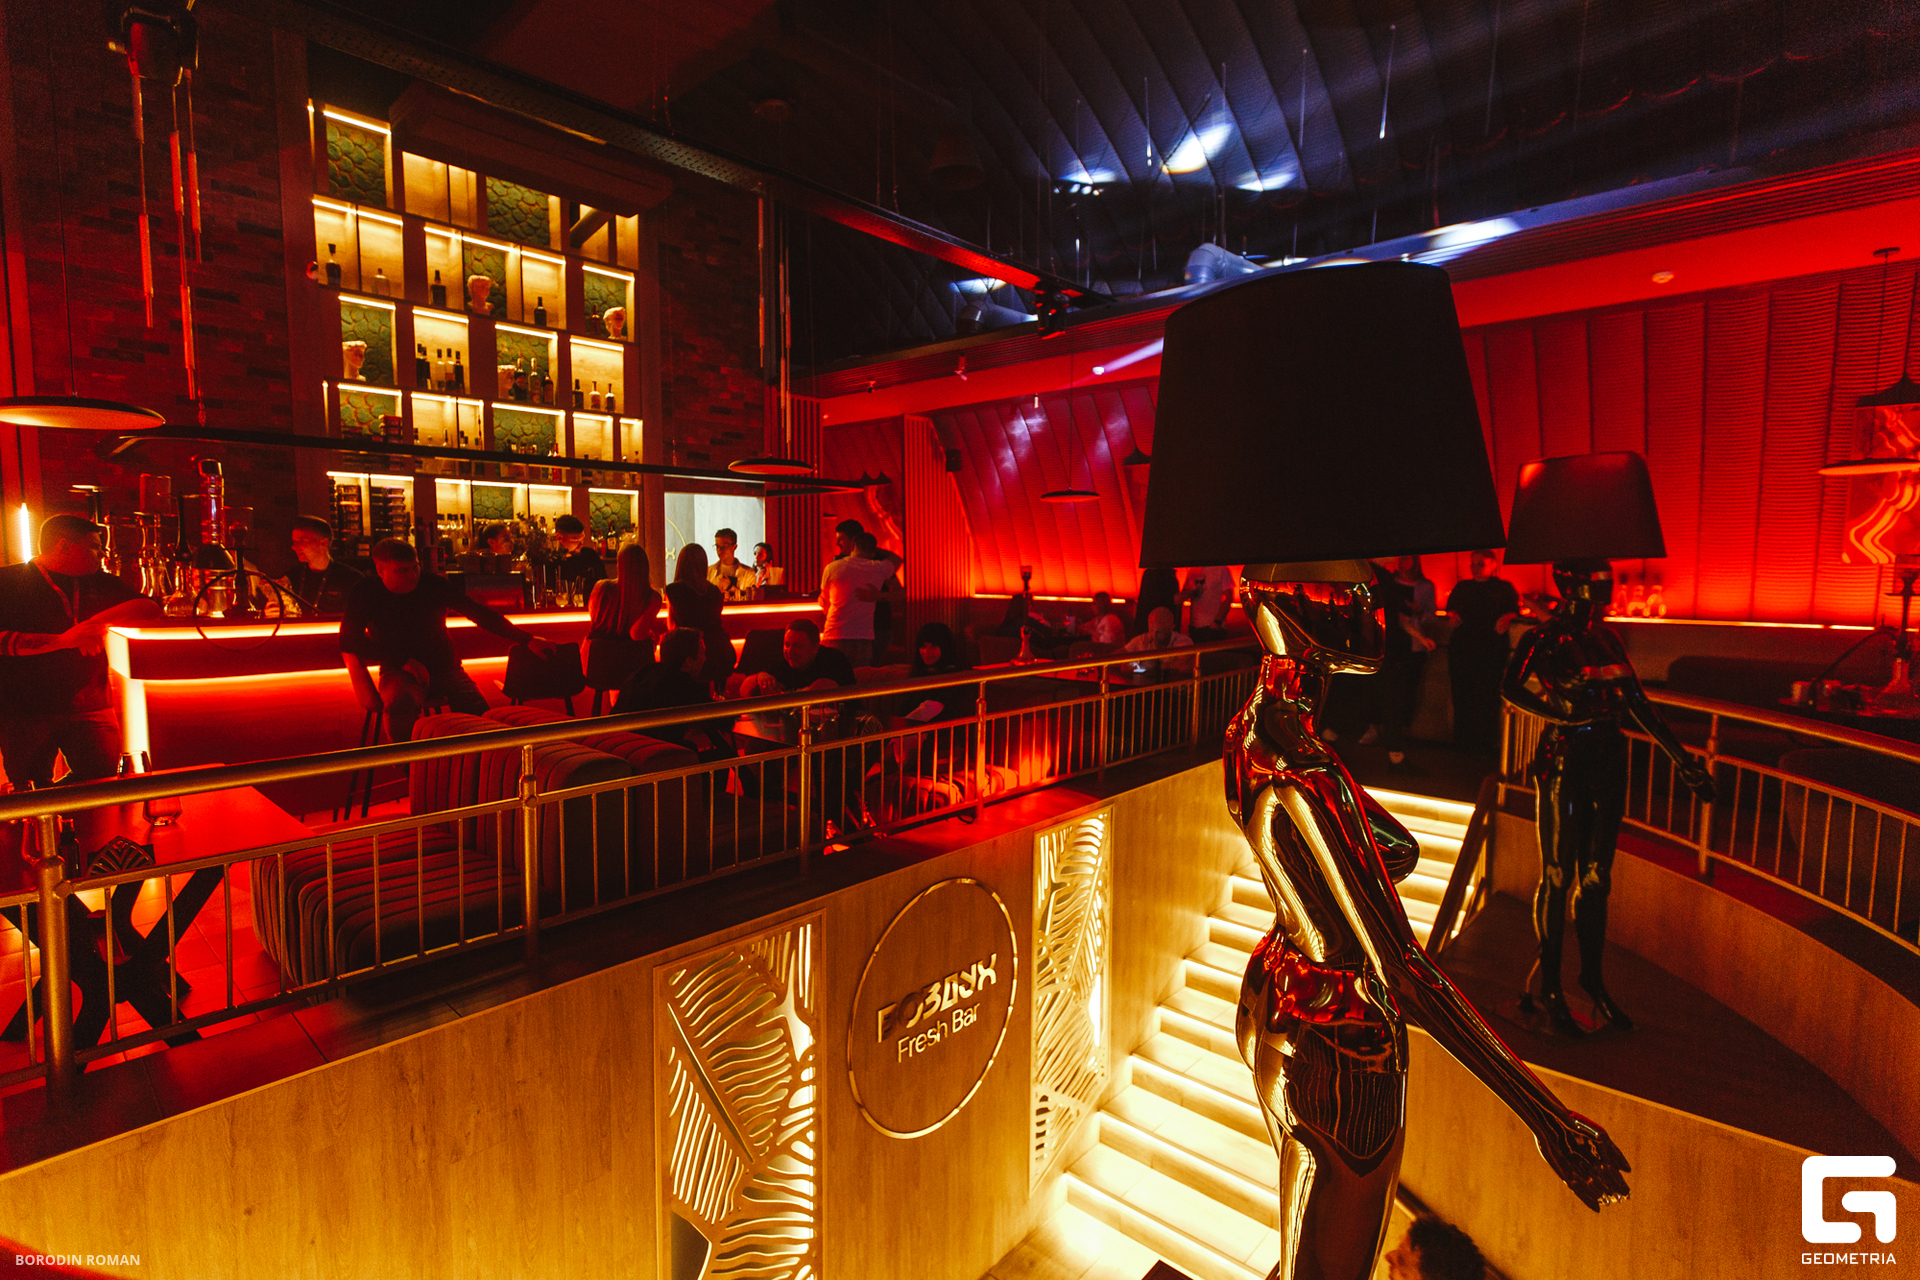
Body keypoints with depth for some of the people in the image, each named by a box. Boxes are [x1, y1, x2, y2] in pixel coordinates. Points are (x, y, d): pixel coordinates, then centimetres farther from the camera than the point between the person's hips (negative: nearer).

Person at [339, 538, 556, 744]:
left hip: (444, 667, 1)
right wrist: (404, 661, -18)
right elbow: (349, 641, -7)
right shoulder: (365, 593, -3)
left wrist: (528, 640, -9)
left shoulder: (433, 584, -3)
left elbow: (480, 614, -2)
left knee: (477, 710, -26)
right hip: (400, 672, -1)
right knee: (401, 703, -36)